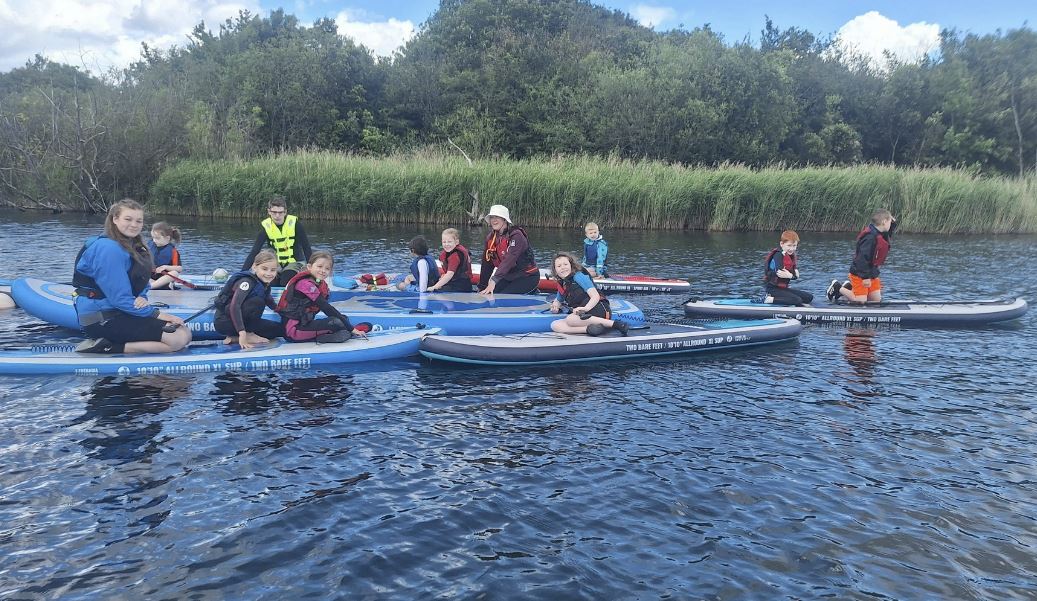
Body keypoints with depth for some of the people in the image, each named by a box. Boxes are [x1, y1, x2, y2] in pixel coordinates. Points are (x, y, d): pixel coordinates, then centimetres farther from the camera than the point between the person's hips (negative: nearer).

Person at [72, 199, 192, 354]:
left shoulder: (134, 247, 14)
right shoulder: (109, 249, -17)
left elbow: (141, 285, 13)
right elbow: (120, 298, -20)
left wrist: (141, 298, -11)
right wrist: (155, 314, -16)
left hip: (119, 312, 10)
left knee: (185, 332, 4)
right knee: (179, 339, -19)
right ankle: (108, 348, -15)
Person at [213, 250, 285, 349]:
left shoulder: (265, 284, 2)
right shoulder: (247, 282, -23)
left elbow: (269, 301, 24)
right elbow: (234, 306, -34)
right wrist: (242, 333, -40)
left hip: (242, 320, 9)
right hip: (224, 322, -9)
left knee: (281, 329, 4)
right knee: (258, 302, -29)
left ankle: (235, 338, 1)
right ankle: (248, 334, -12)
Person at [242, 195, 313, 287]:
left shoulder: (294, 223, -16)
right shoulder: (266, 226, -11)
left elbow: (307, 248, -13)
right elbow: (254, 251, -12)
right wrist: (242, 272, -21)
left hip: (294, 262, -3)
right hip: (276, 264, 3)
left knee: (286, 285, -25)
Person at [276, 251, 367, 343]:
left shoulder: (322, 284, 12)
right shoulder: (305, 284, -17)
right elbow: (326, 308, -21)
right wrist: (351, 329, -22)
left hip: (305, 324, 10)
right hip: (293, 329, -9)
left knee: (343, 319, 5)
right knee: (336, 322, -24)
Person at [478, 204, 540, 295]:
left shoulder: (516, 236, -21)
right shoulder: (490, 238, 2)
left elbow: (509, 261, -34)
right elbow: (487, 265, 5)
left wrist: (494, 280, -45)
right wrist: (481, 287, 2)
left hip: (527, 277, -8)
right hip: (509, 277, 8)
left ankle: (532, 292, 2)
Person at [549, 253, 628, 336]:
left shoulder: (578, 276, -2)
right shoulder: (562, 286, 19)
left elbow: (596, 296, -13)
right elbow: (557, 301, 38)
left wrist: (586, 308, -32)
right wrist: (555, 307, 13)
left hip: (599, 310, -7)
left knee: (570, 319, -36)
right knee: (554, 325, -16)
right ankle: (589, 329, -30)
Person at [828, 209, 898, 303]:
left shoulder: (881, 235, 6)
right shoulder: (870, 237, -24)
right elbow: (863, 258, -28)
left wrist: (893, 223, 12)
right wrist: (866, 277, -28)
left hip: (872, 273, 10)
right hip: (859, 274, -10)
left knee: (876, 300, 11)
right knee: (861, 301, -10)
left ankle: (849, 287, 22)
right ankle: (838, 288, 8)